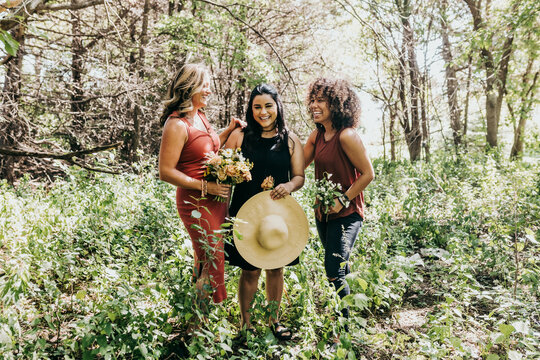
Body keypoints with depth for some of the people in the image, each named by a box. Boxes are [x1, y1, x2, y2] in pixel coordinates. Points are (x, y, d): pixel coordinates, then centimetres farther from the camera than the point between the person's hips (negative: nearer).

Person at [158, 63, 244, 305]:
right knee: (211, 260, 0)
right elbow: (166, 172, -19)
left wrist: (228, 131, 12)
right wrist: (204, 186, -22)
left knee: (206, 258, 18)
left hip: (216, 199, 8)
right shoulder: (177, 124, -17)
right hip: (196, 203, -8)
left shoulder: (200, 116, 10)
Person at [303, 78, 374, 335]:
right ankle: (342, 321, 36)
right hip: (323, 213, 8)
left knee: (334, 271, -10)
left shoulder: (346, 136, -18)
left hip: (346, 214, -8)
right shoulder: (317, 136, 5)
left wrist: (343, 200, -17)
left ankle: (343, 332, 6)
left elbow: (367, 174, -15)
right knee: (340, 269, 19)